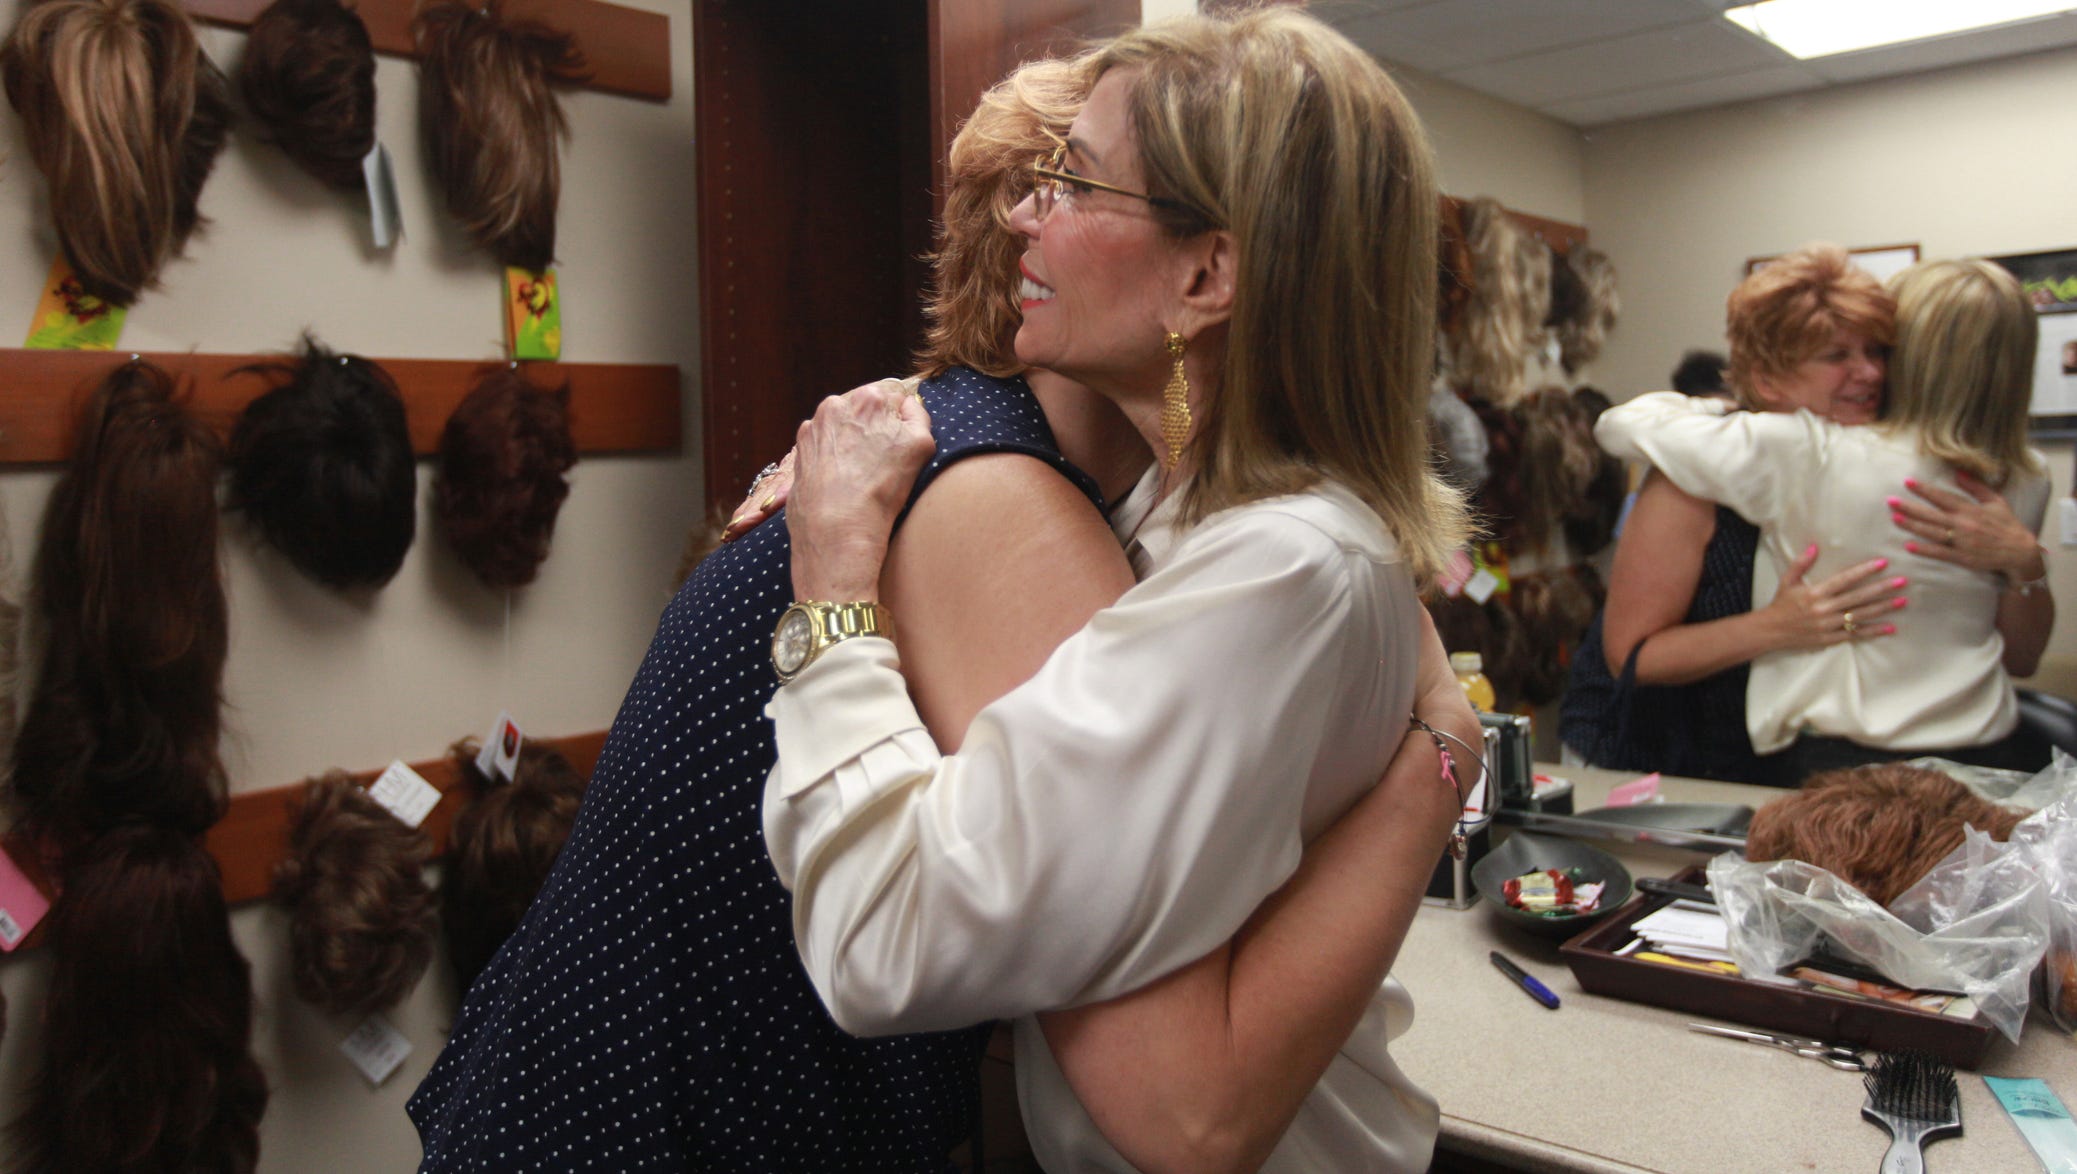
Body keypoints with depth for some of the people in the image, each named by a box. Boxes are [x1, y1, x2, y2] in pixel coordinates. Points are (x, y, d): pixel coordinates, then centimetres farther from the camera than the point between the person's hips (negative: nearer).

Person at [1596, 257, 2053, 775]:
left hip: (1844, 767, -6)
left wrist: (1710, 405, 11)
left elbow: (1623, 424, -7)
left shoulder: (1817, 459, -17)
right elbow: (2022, 660, 11)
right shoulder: (2026, 484, 3)